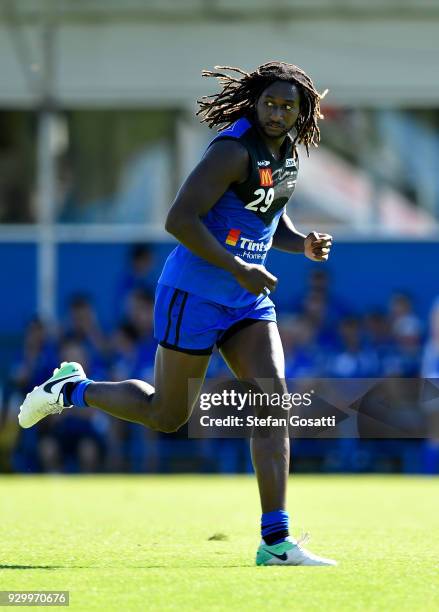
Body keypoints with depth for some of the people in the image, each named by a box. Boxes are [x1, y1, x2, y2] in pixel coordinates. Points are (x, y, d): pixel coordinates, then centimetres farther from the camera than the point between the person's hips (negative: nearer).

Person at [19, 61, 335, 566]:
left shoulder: (287, 151, 6)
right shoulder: (234, 149, -21)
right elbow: (179, 219, -26)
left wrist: (304, 244, 0)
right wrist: (239, 270, -26)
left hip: (247, 300, 7)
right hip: (194, 293, -7)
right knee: (167, 415, 6)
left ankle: (275, 542, -12)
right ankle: (72, 390, 33)